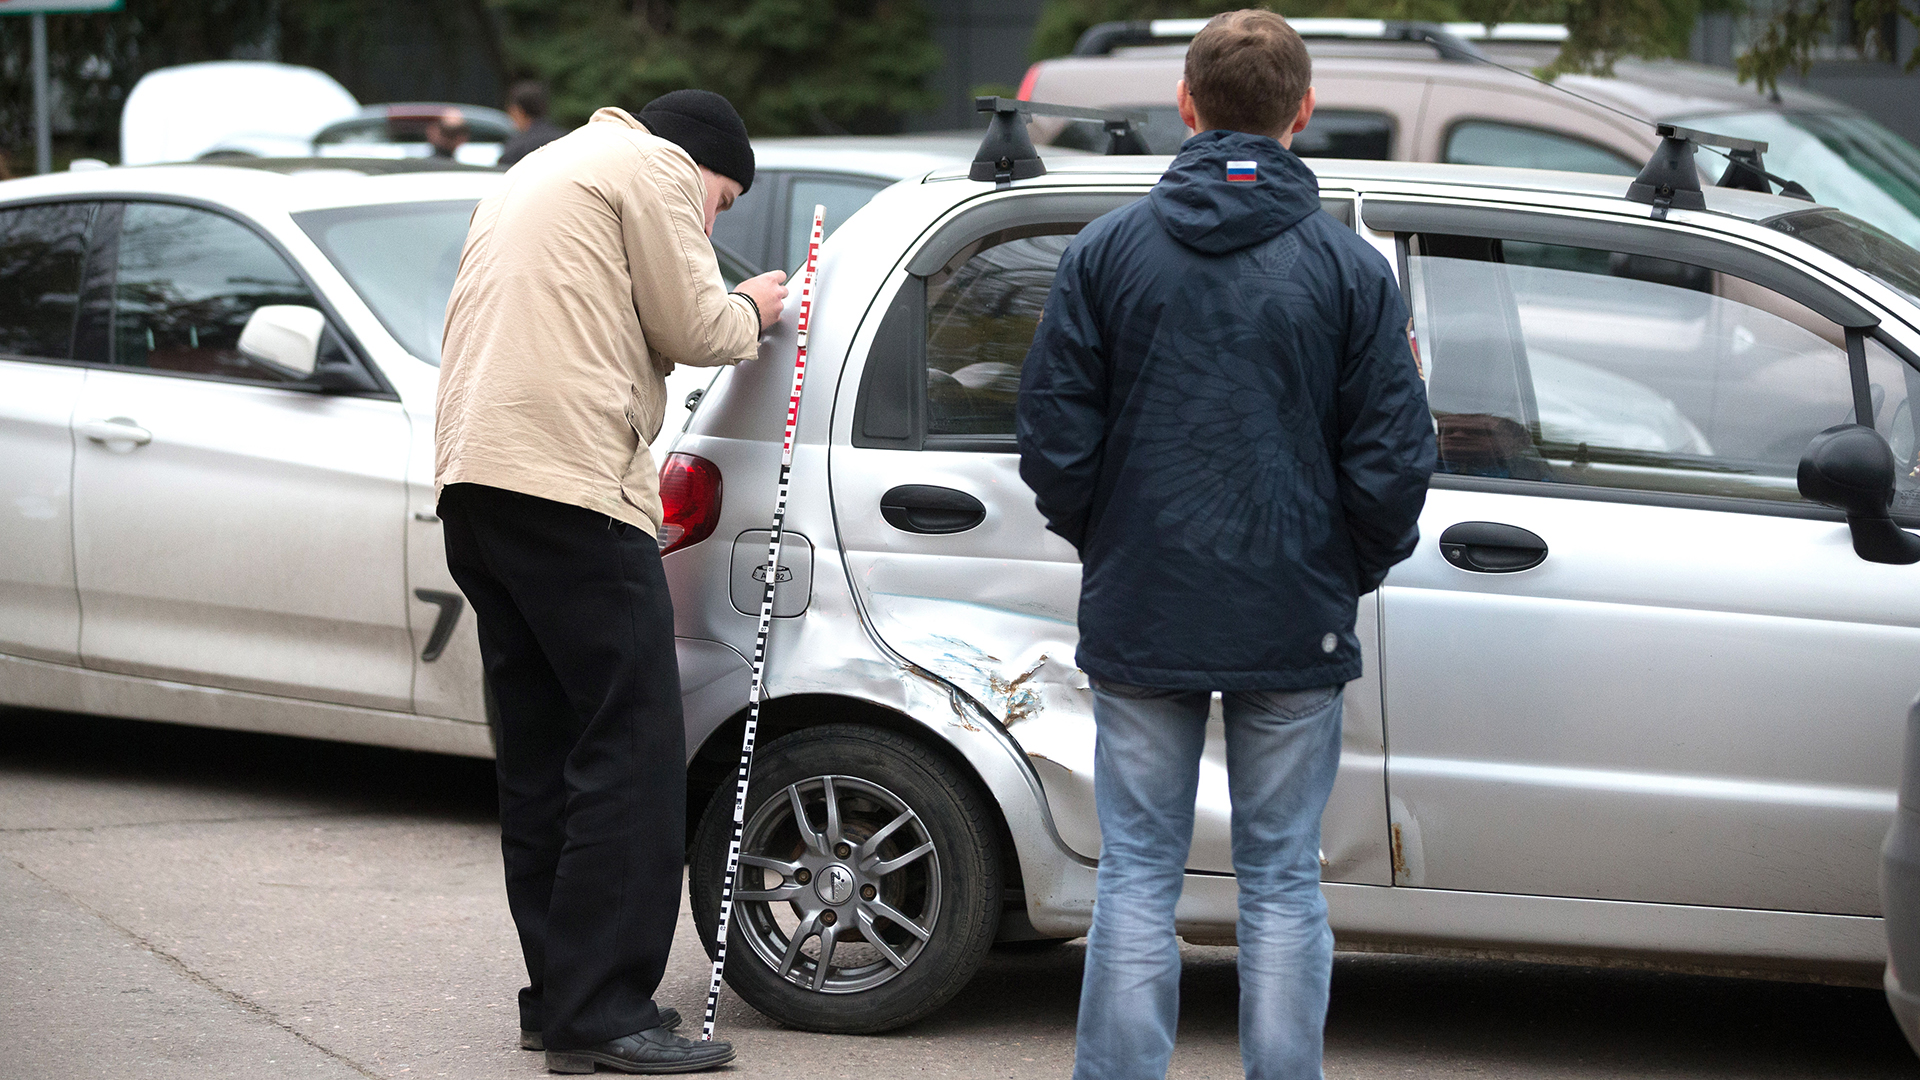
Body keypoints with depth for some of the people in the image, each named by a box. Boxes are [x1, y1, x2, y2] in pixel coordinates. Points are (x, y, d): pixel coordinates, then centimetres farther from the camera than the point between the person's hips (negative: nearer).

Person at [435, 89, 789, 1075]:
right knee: (634, 752, -9)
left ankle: (559, 996, 14)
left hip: (475, 482, 10)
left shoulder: (541, 174, 32)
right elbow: (690, 327, 0)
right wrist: (751, 312, 19)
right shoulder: (652, 167, 3)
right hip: (570, 485, -10)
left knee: (543, 759, 12)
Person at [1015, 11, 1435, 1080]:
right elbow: (1393, 462, -4)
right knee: (1282, 883, 6)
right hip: (1294, 628, -1)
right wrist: (1352, 571, 13)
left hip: (1140, 619, 1)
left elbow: (1055, 438, -1)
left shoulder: (1108, 250, 0)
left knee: (1138, 878, 6)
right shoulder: (1351, 268, -4)